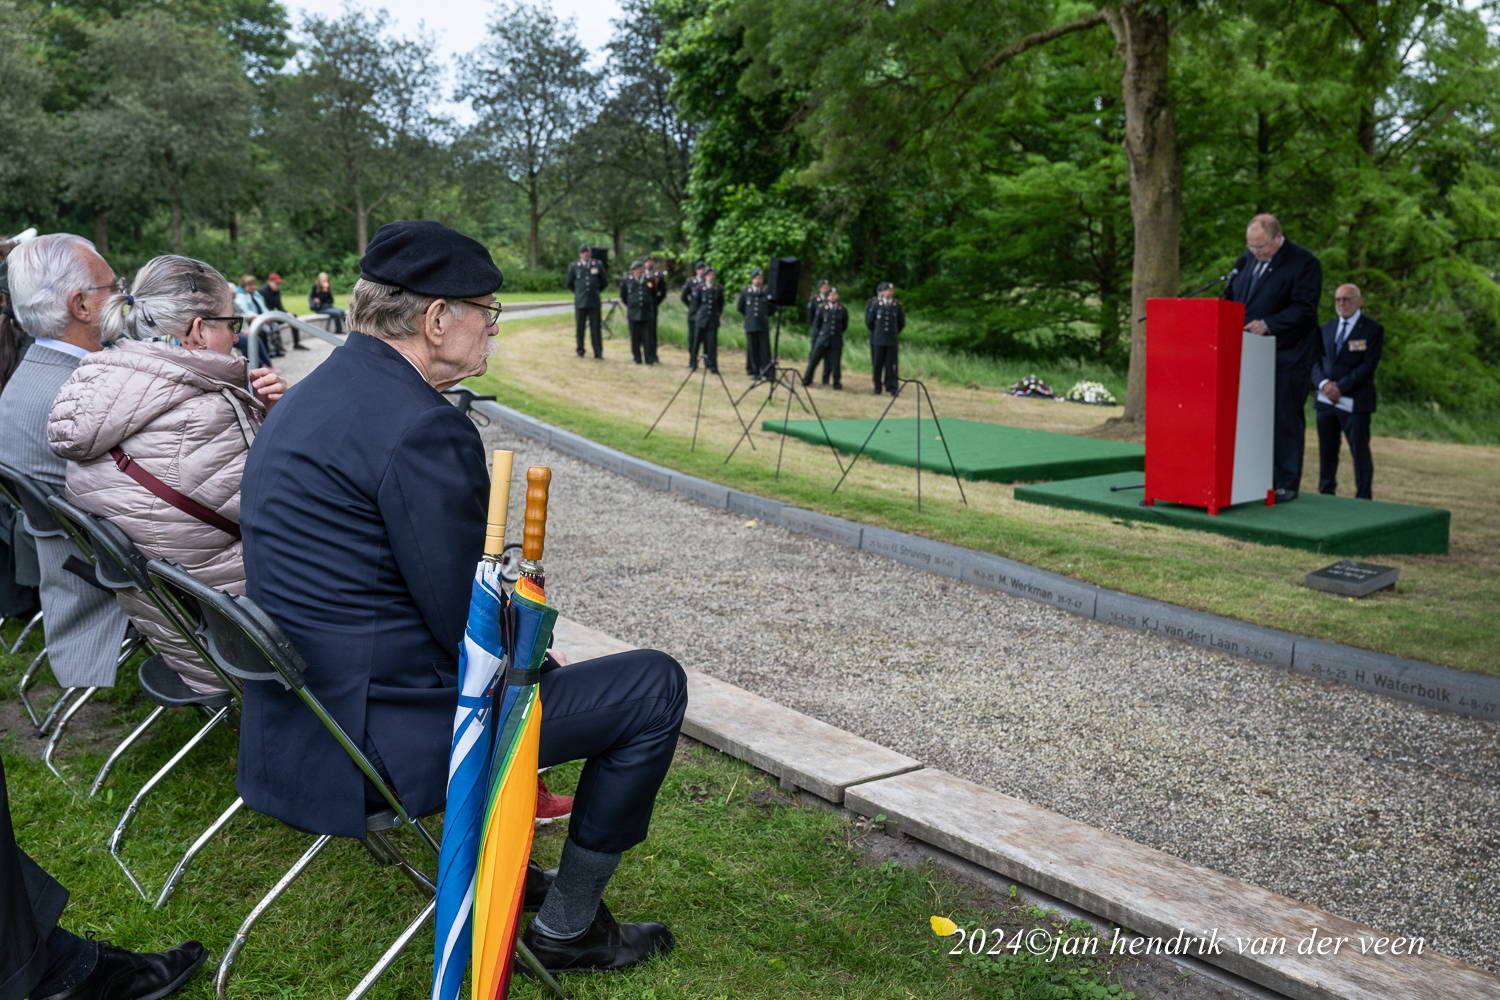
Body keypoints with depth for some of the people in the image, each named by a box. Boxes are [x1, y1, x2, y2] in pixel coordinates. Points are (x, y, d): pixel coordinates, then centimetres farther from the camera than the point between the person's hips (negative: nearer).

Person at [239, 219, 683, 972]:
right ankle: (566, 927, 12)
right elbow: (472, 622, -20)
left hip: (303, 709, 11)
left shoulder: (312, 395, 10)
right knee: (655, 686, -2)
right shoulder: (421, 428, -23)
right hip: (382, 735, -10)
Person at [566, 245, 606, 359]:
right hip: (580, 302, 0)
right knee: (580, 327, 2)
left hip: (594, 302, 0)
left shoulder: (598, 266, 7)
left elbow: (603, 283, 19)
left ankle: (598, 352, -1)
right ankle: (580, 351, 13)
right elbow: (569, 283, 19)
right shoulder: (574, 266, 7)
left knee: (595, 327, -3)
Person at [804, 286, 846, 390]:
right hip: (822, 339, 0)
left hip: (836, 341, 0)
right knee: (813, 359, 1)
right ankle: (806, 380, 13)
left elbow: (845, 325, 15)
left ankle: (837, 383, 12)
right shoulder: (822, 308, 3)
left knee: (835, 362, -1)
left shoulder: (843, 310, 4)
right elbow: (816, 324, 9)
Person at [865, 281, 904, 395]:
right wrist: (875, 333, 7)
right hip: (877, 341, -1)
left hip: (892, 341, 1)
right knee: (877, 365, 4)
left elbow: (902, 323, 14)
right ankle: (877, 388, 13)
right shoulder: (874, 304, -1)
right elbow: (868, 321, 4)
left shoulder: (897, 305, 4)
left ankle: (893, 388, 3)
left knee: (891, 365, -2)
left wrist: (894, 333, 11)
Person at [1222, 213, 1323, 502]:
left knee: (1286, 421, -2)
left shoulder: (1304, 263, -6)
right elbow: (1230, 298, 21)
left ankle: (1287, 485, 5)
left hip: (1288, 358, -6)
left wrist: (1268, 324, -23)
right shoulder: (1247, 260, 14)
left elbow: (1304, 309, -13)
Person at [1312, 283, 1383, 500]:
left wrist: (1341, 387, -16)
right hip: (1325, 400, 4)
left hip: (1354, 401, -4)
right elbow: (1316, 360, 10)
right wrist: (1324, 383, -10)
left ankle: (1364, 498, 1)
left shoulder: (1373, 330, 1)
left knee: (1360, 451, -4)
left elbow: (1368, 365, -8)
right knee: (1327, 451, 7)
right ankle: (1326, 495, 15)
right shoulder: (1327, 328, 17)